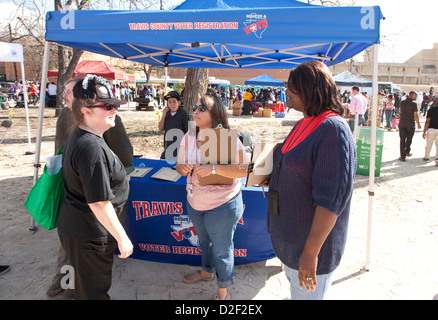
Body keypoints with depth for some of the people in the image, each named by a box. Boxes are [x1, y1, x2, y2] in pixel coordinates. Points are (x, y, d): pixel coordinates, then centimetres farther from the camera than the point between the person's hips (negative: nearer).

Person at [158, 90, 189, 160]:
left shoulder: (183, 114, -11)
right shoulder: (167, 114, 4)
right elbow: (160, 129, 4)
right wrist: (163, 115, -7)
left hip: (180, 147, -5)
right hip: (168, 148, 5)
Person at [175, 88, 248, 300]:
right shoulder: (189, 137, -1)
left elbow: (242, 170, -24)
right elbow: (180, 165, 8)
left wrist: (213, 169, -36)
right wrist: (183, 168, -16)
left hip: (223, 205, -6)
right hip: (195, 202, 6)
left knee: (222, 249, 10)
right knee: (204, 241, 28)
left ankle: (223, 292, 33)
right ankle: (207, 271, 55)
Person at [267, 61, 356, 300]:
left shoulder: (334, 130, -24)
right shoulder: (304, 124, 6)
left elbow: (331, 198, -28)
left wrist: (311, 252, -26)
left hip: (311, 243, -9)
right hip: (290, 235, 9)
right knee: (294, 290, 27)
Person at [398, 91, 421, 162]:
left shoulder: (402, 102, 4)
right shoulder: (414, 104, -10)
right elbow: (415, 115, -9)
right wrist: (418, 124, 1)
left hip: (402, 124, 3)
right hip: (410, 125, -2)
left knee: (402, 140, 3)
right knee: (409, 139, 18)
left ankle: (403, 156, -2)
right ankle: (407, 152, 35)